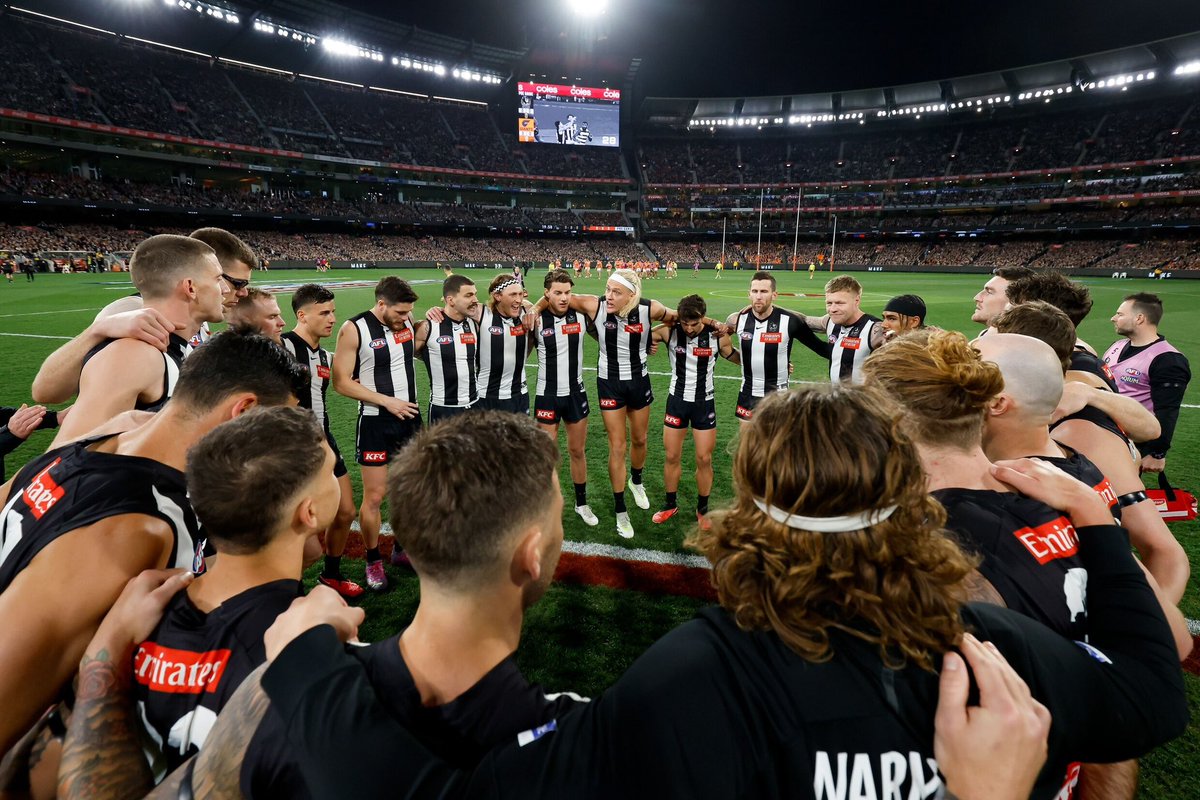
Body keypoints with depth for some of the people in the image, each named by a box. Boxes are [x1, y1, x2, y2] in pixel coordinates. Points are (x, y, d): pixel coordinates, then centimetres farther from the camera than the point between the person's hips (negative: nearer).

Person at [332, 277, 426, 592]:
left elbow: (418, 349, 18)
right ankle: (373, 561, 23)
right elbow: (341, 382, -13)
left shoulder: (408, 321, 0)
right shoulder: (354, 329, -14)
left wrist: (427, 324, -1)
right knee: (374, 497, 3)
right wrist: (387, 401, -18)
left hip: (410, 417, 5)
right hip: (376, 423, -5)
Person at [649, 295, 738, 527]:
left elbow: (741, 359, 2)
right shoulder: (669, 332, -13)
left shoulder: (717, 337, -12)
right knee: (671, 456, 9)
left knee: (704, 459, 5)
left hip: (704, 403, 0)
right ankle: (670, 505, 30)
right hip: (677, 400, 1)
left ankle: (702, 509, 25)